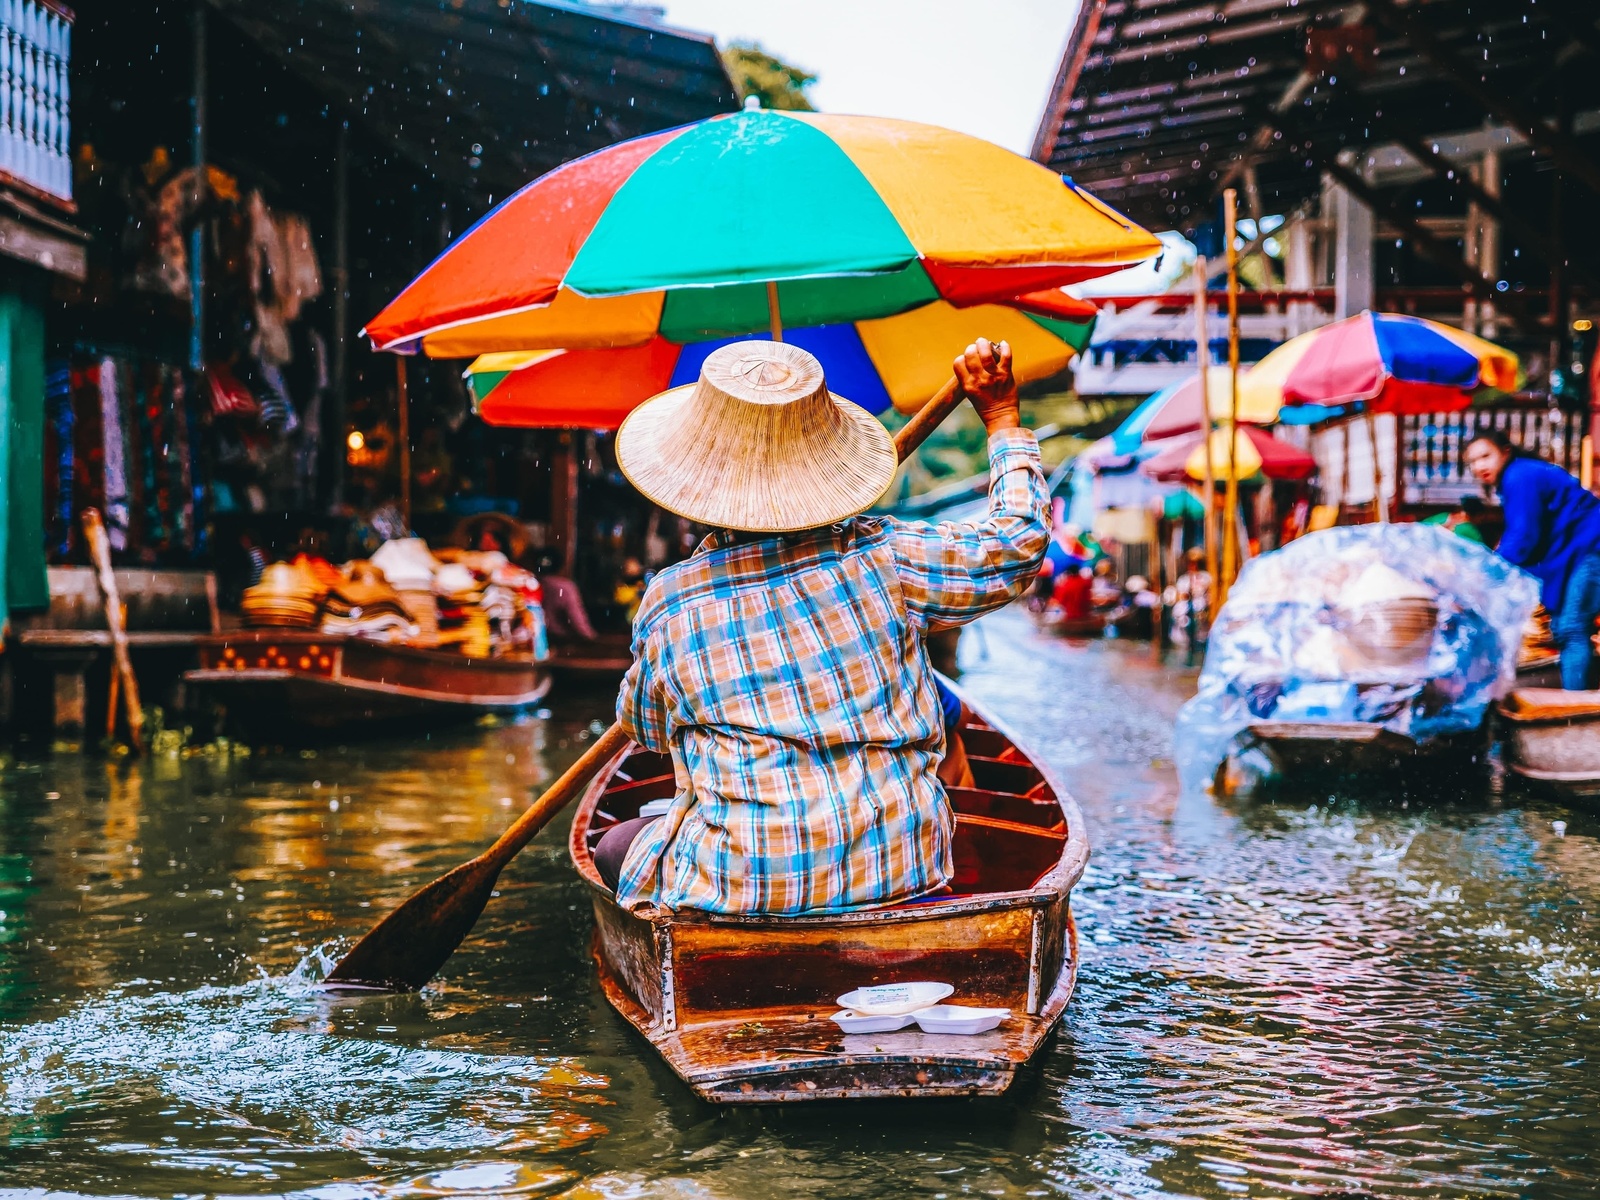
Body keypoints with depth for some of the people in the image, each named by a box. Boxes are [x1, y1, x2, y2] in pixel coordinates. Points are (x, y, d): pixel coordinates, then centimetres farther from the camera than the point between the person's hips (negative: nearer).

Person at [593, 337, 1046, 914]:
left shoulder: (671, 603, -6)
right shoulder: (884, 557, -6)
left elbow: (644, 725, 13)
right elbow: (1017, 544, 6)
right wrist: (1002, 418, 18)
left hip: (741, 888, -1)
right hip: (900, 872, 1)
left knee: (616, 849, 28)